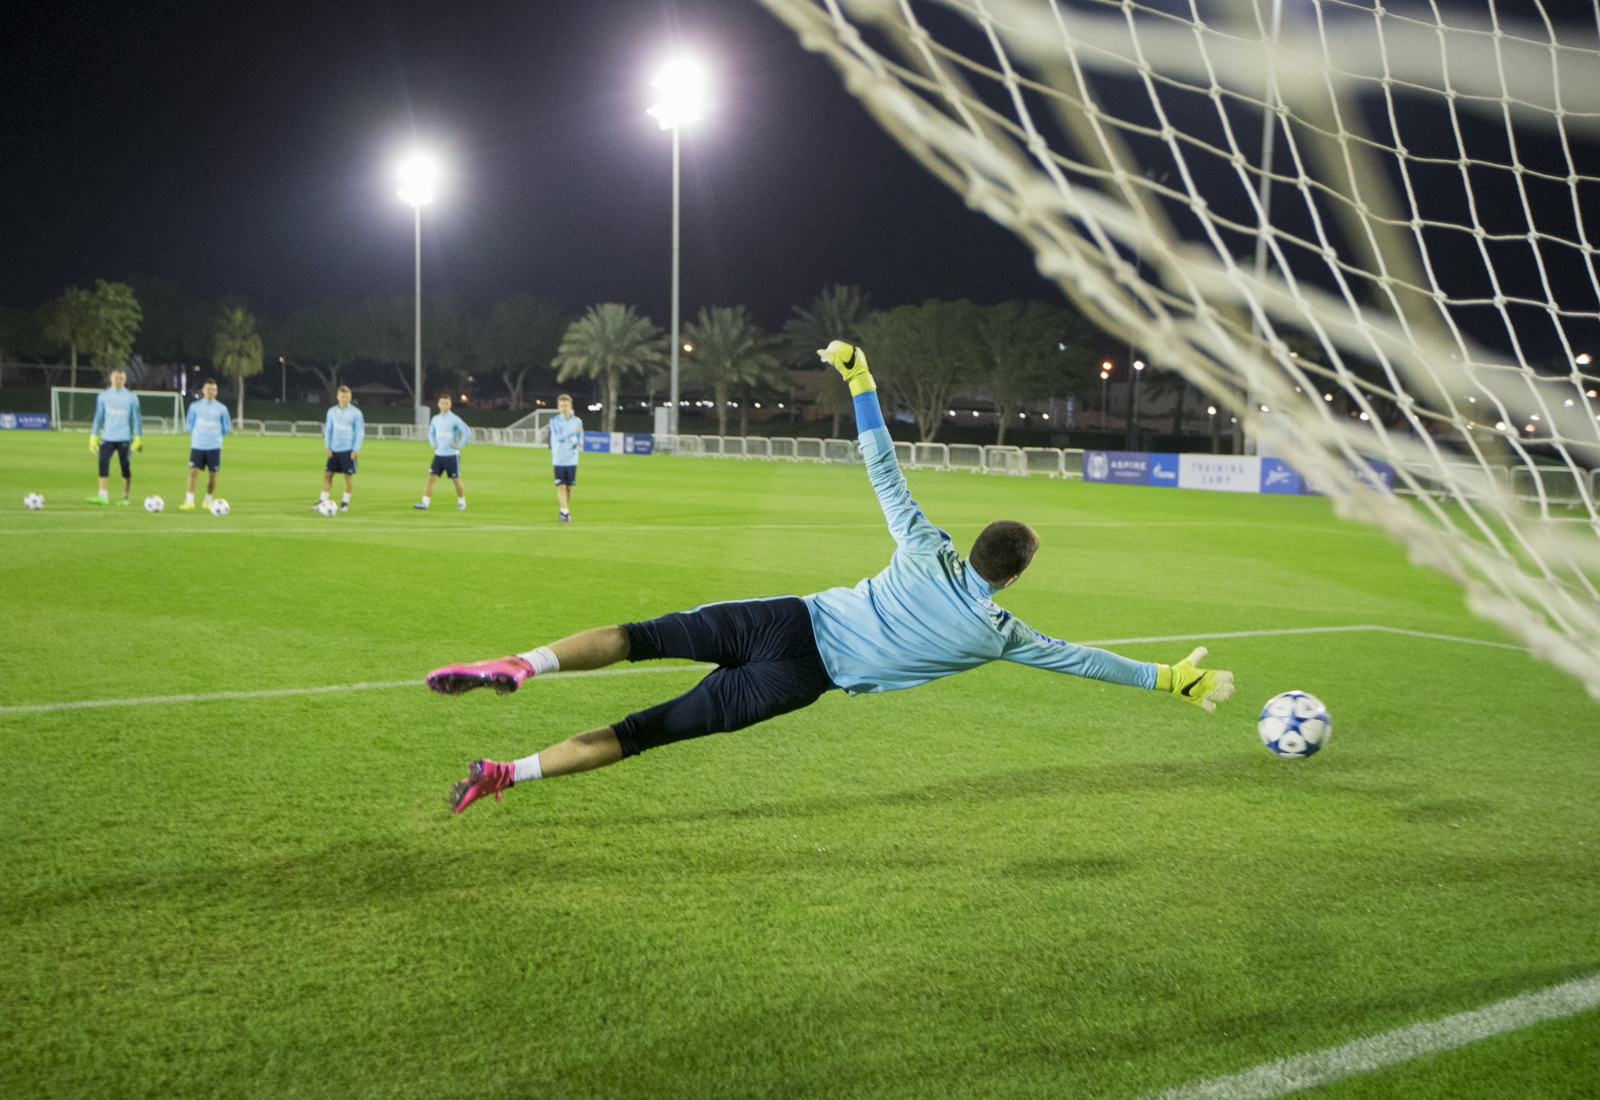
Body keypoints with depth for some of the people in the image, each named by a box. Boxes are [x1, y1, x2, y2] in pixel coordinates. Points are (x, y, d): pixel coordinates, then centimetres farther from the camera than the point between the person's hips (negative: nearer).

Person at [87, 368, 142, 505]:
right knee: (103, 464, -11)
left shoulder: (131, 398, 3)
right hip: (107, 437, 2)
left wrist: (138, 437, 1)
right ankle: (103, 496, -11)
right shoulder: (103, 396, 9)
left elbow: (136, 419, 5)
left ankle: (125, 497, 11)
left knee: (125, 468, 2)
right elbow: (98, 417, 14)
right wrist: (94, 436, 10)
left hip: (124, 438, -2)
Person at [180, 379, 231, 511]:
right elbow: (190, 425, 14)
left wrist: (215, 435, 5)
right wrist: (194, 434, 4)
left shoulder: (221, 408, 4)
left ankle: (208, 501, 19)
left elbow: (226, 428, 12)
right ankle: (189, 501, -9)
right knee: (193, 471, -10)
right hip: (197, 445, 0)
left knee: (212, 474, 4)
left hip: (214, 446, 0)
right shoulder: (195, 406, 5)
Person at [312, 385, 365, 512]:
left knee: (348, 475, -1)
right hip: (334, 450, 4)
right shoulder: (332, 412, 8)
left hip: (349, 450, -4)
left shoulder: (356, 413, -3)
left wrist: (356, 449, -8)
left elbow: (360, 432, -2)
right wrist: (327, 447, 5)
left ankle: (345, 503, 10)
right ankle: (322, 501, 8)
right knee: (327, 473, 2)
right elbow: (328, 429, 13)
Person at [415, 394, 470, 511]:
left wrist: (459, 445, -12)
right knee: (431, 478, -5)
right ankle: (425, 503, -7)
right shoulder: (435, 419, 8)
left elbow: (467, 432, -10)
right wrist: (433, 444, 12)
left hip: (451, 455, -4)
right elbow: (431, 433, 26)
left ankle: (462, 503, 19)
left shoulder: (455, 419, -8)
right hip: (438, 454, 4)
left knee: (456, 480, 4)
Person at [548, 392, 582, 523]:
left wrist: (579, 444, -15)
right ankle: (565, 512, -14)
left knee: (569, 487, 5)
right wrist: (573, 432, -26)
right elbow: (559, 437, -14)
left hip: (572, 459, 2)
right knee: (561, 486, -11)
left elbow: (580, 439, 10)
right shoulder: (554, 421, -1)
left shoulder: (577, 421, 8)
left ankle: (565, 511, 19)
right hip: (559, 459, -2)